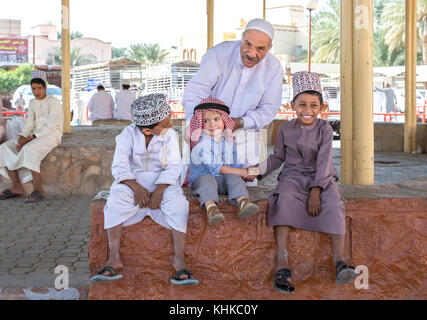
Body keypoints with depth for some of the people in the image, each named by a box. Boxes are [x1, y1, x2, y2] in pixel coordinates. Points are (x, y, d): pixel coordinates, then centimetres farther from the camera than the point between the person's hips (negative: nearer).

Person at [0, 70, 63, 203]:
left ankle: (38, 190, -33)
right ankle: (16, 187, -16)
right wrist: (21, 137, -11)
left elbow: (51, 127, -18)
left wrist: (30, 138, -22)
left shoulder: (53, 102, -10)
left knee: (29, 150, -37)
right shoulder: (33, 103, 14)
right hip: (35, 136, 8)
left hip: (51, 135, -8)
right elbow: (29, 124, 9)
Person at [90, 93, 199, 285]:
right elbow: (119, 167, -10)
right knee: (115, 201, -28)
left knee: (177, 202, -29)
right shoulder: (128, 135, -6)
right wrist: (136, 187, -23)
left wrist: (159, 190, -23)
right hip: (133, 181, 0)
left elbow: (173, 167, -9)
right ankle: (114, 260, -22)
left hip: (163, 181, 0)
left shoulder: (169, 135, -4)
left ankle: (179, 259, -25)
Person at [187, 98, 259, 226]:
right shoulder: (201, 143, -11)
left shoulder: (229, 141, 9)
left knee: (233, 177, -23)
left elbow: (233, 164, 15)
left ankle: (243, 202, -49)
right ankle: (210, 207, -58)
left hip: (223, 181, 4)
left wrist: (247, 173, -7)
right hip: (201, 178, -4)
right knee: (207, 179, -34)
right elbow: (214, 168, -17)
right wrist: (240, 172, -17)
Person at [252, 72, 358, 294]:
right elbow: (278, 157, 16)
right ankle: (282, 263, -39)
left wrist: (316, 191, -21)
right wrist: (259, 170, -2)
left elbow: (323, 161, -10)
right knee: (285, 198, -33)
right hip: (293, 176, 1)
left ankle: (339, 260, -32)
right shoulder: (286, 129, 6)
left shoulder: (324, 129, -1)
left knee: (333, 203, -32)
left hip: (321, 178, 0)